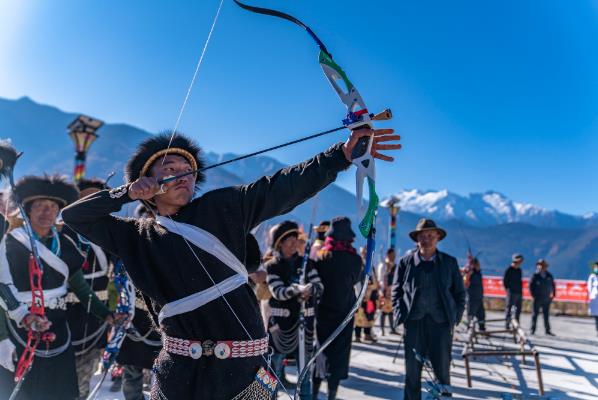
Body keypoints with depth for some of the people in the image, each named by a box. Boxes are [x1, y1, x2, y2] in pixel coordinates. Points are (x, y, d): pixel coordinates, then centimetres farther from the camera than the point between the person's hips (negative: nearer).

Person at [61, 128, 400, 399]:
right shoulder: (137, 237, 10)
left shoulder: (221, 208, 4)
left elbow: (282, 187, -4)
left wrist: (343, 153, -12)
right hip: (178, 369, 2)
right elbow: (74, 216, 14)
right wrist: (126, 192, -1)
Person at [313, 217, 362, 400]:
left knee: (320, 352, 14)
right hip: (344, 313, -2)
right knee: (339, 354, 6)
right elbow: (354, 281, 6)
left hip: (322, 310, 2)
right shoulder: (355, 259, -10)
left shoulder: (321, 257, -7)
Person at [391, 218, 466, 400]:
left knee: (442, 371, 8)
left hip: (441, 323, 0)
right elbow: (396, 291, 9)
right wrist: (400, 315, 1)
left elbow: (460, 293, 10)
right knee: (412, 371, 6)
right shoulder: (406, 262, 3)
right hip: (413, 323, 0)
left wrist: (455, 318, 3)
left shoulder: (450, 262, 5)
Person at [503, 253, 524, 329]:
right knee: (509, 308, -4)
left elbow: (520, 281, 20)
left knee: (518, 309, 11)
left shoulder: (519, 270, 14)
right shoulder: (509, 270, -8)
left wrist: (521, 291, 14)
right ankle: (507, 324, 1)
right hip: (511, 292, -7)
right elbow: (505, 281, -9)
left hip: (519, 293, 7)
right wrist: (508, 289, -10)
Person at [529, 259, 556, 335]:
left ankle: (547, 330, 16)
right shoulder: (535, 276, -8)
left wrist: (553, 294, 6)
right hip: (538, 298, -4)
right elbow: (531, 285, -6)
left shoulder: (549, 276, 5)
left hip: (547, 298, 4)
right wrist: (534, 295, -8)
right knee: (535, 314, 3)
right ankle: (533, 329, 9)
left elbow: (553, 285, 12)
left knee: (546, 314, 9)